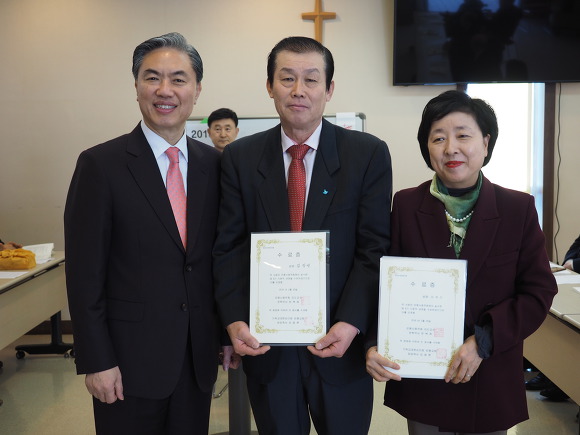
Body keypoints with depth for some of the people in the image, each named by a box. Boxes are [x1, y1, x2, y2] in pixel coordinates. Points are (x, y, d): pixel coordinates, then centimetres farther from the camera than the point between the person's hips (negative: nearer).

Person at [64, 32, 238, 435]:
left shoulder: (214, 163, 4)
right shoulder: (100, 164, -8)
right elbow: (84, 272, -9)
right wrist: (96, 361, -10)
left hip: (199, 355, 4)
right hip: (130, 357, -3)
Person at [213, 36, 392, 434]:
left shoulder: (369, 154, -5)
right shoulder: (240, 158, 0)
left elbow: (374, 249, -7)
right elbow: (229, 248, -1)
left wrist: (350, 324, -17)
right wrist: (235, 320, -13)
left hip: (340, 342, -1)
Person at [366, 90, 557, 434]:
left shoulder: (519, 208, -5)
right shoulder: (405, 205, -4)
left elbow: (539, 292, -5)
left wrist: (483, 341, -16)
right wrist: (376, 344, -19)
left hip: (491, 381, 0)